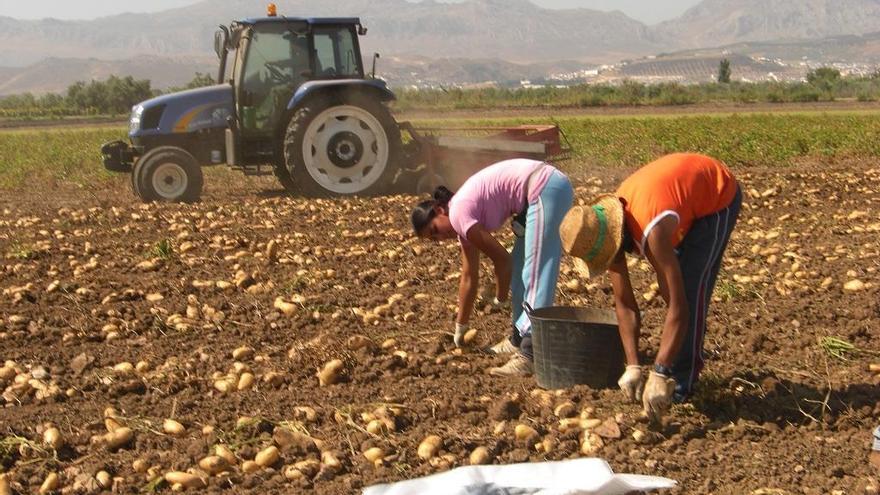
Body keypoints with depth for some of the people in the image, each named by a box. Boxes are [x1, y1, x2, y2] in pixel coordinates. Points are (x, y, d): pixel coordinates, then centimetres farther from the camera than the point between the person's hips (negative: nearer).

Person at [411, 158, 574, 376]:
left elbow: (501, 258, -6)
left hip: (545, 188, -10)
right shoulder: (465, 225, 17)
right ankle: (519, 339, 24)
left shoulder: (459, 214, -10)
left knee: (535, 273, -12)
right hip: (550, 189, 10)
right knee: (519, 268, 16)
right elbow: (469, 278, 23)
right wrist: (460, 327, 28)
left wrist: (500, 298, 9)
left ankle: (530, 354, -14)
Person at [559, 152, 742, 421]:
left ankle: (682, 382, -7)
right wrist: (632, 367, -17)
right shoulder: (604, 231, -17)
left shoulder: (652, 231, -41)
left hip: (719, 197, -8)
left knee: (691, 287, -14)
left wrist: (659, 376, -41)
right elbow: (624, 303, -11)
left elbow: (679, 308, -42)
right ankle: (675, 368, 24)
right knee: (672, 286, 10)